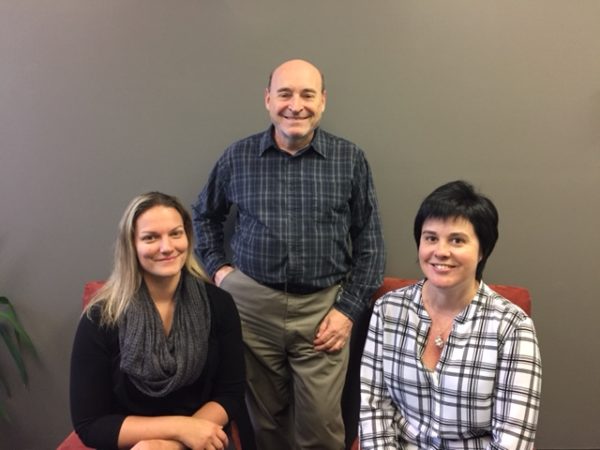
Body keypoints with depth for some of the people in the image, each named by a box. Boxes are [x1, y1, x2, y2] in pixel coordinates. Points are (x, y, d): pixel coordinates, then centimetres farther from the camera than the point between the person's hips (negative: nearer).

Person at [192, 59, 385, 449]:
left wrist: (349, 310, -4)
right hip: (251, 305, 1)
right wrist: (217, 266, 8)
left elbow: (369, 243, 2)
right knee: (264, 418, 15)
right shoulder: (238, 157, 1)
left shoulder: (350, 160, -2)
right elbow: (205, 215, 19)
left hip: (323, 308, -1)